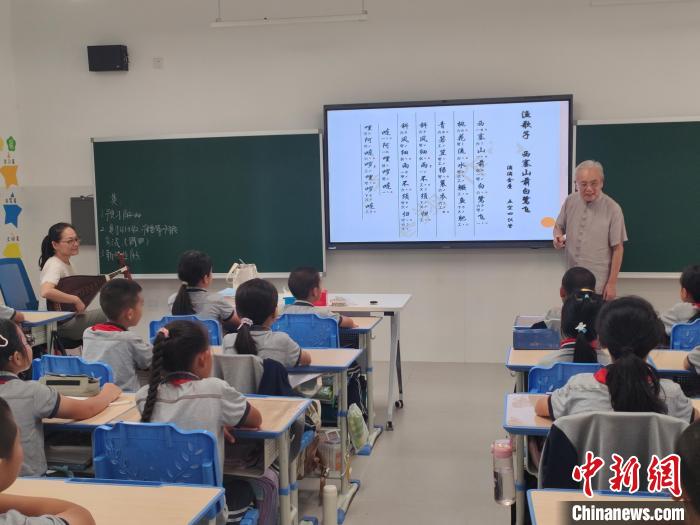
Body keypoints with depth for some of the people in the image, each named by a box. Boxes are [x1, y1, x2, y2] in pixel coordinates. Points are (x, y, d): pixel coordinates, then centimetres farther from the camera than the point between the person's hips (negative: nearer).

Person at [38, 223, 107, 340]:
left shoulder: (66, 263, 11)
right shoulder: (54, 265, -17)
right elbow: (46, 292, -35)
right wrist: (76, 300, -26)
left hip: (70, 317, 10)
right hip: (60, 325, -10)